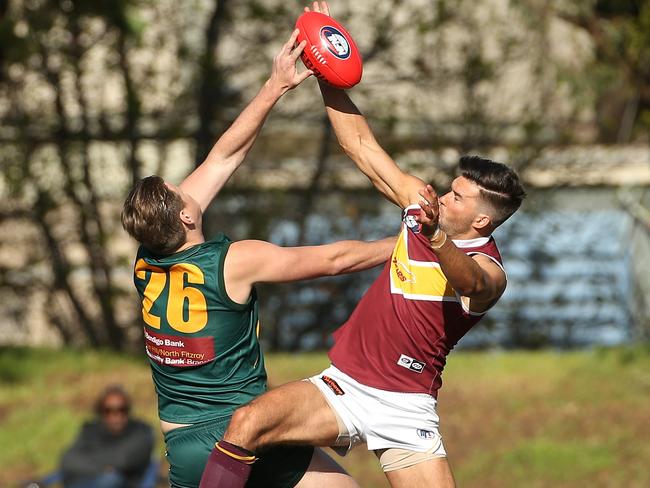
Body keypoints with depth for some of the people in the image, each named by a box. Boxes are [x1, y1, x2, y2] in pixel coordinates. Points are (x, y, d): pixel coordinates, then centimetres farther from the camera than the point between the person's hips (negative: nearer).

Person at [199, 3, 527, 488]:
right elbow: (363, 146, 12)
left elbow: (468, 278, -40)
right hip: (342, 385, 4)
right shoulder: (421, 201, 4)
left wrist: (437, 238, -61)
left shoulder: (489, 274, -14)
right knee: (247, 422, -22)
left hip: (405, 409, -4)